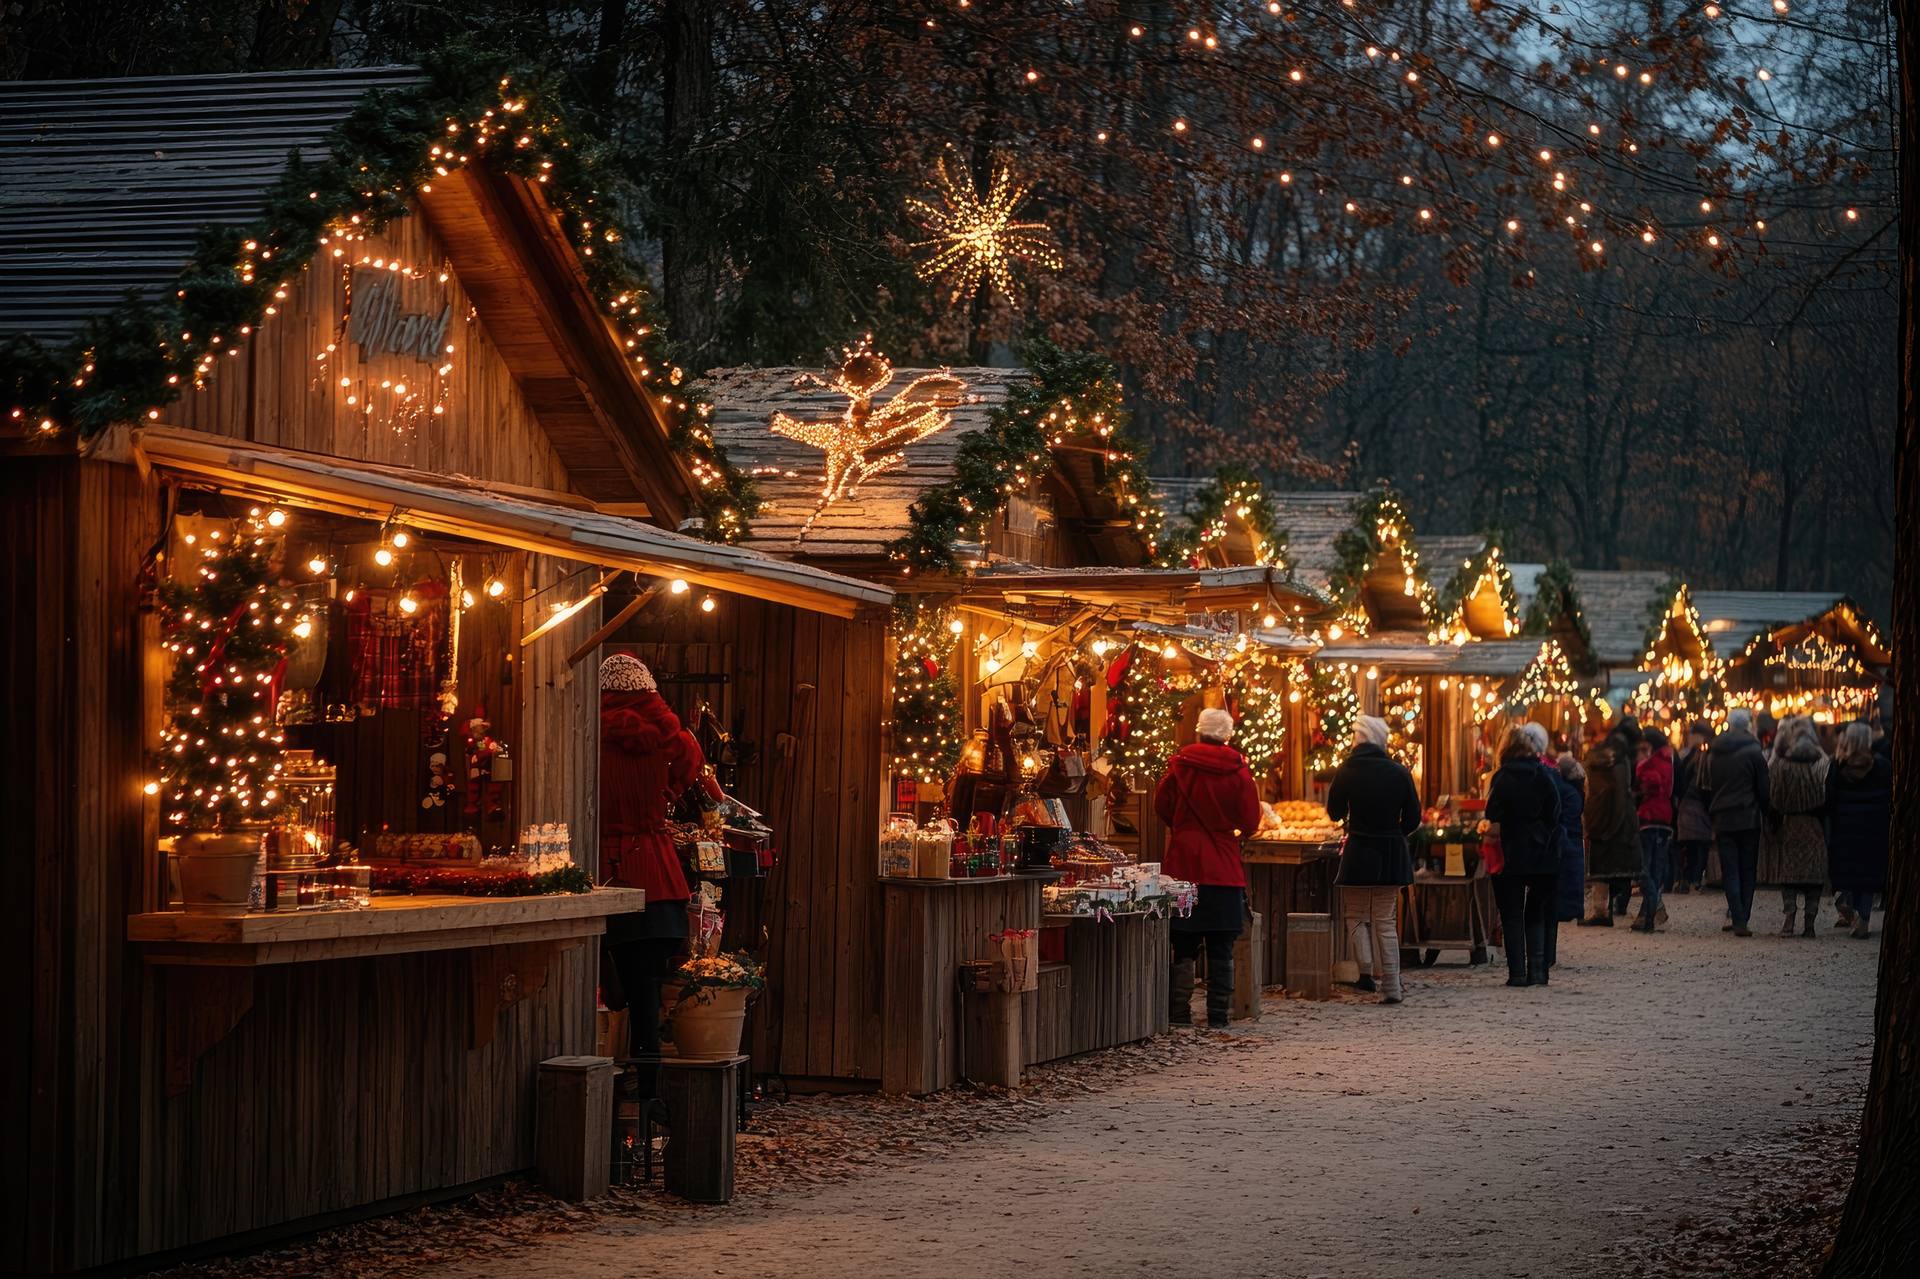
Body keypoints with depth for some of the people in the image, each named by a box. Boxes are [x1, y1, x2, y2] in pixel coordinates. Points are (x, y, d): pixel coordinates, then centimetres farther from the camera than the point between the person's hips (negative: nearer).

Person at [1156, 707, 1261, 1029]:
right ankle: (1219, 1015, 5)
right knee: (1221, 948, 5)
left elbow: (1162, 808, 3)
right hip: (1224, 867, 0)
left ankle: (1179, 1013, 2)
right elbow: (1251, 822, -4)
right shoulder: (1237, 771, -5)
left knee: (1183, 945, 6)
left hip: (1183, 865, 0)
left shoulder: (1180, 766, -3)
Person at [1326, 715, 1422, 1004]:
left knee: (1356, 918, 10)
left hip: (1358, 853, -2)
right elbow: (1413, 819, 2)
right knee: (1386, 921, 9)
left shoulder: (1346, 771, -7)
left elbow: (1335, 812, 4)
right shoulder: (1399, 773, -2)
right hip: (1392, 854, 2)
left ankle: (1365, 974, -7)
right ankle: (1391, 987, 7)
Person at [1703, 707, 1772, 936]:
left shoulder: (1714, 752, 9)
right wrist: (1767, 816, 3)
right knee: (1747, 871, 5)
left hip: (1722, 820, 3)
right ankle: (1741, 919, 1)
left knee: (1730, 872, 3)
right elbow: (1763, 788, -5)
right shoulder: (1753, 751, -6)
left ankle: (1736, 919, -6)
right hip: (1748, 818, -3)